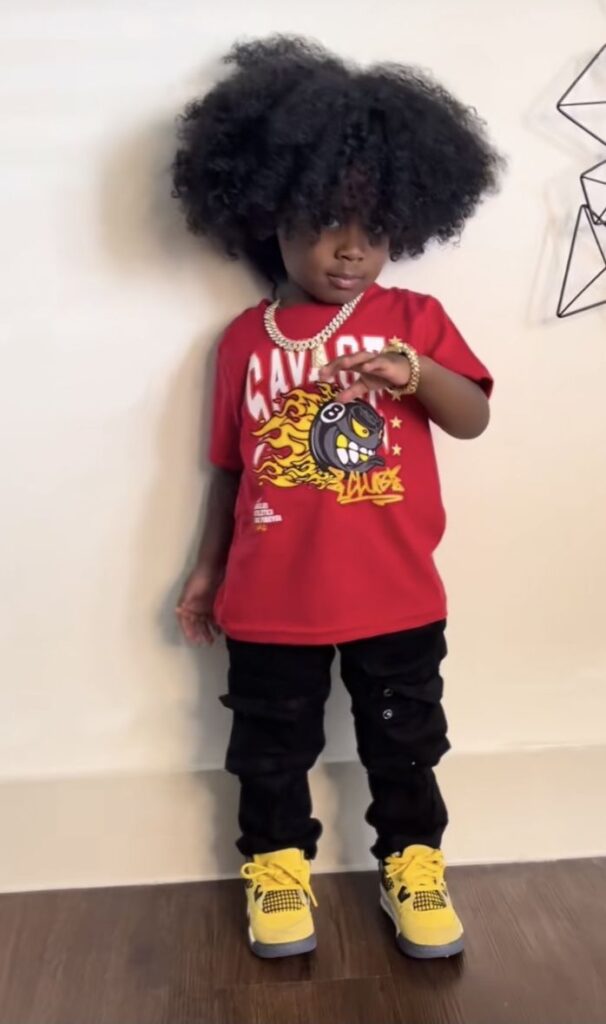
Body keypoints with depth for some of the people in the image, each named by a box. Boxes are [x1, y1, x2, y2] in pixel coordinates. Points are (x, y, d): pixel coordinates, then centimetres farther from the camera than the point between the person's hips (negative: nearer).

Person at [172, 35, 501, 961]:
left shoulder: (414, 320, -1)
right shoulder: (246, 340, 1)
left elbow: (475, 417, -11)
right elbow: (232, 467, 8)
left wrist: (417, 376, -32)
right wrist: (208, 570, 10)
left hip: (395, 597, 0)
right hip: (271, 601, 1)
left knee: (404, 744, 15)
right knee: (272, 749, 15)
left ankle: (413, 863, 36)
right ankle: (277, 863, 36)